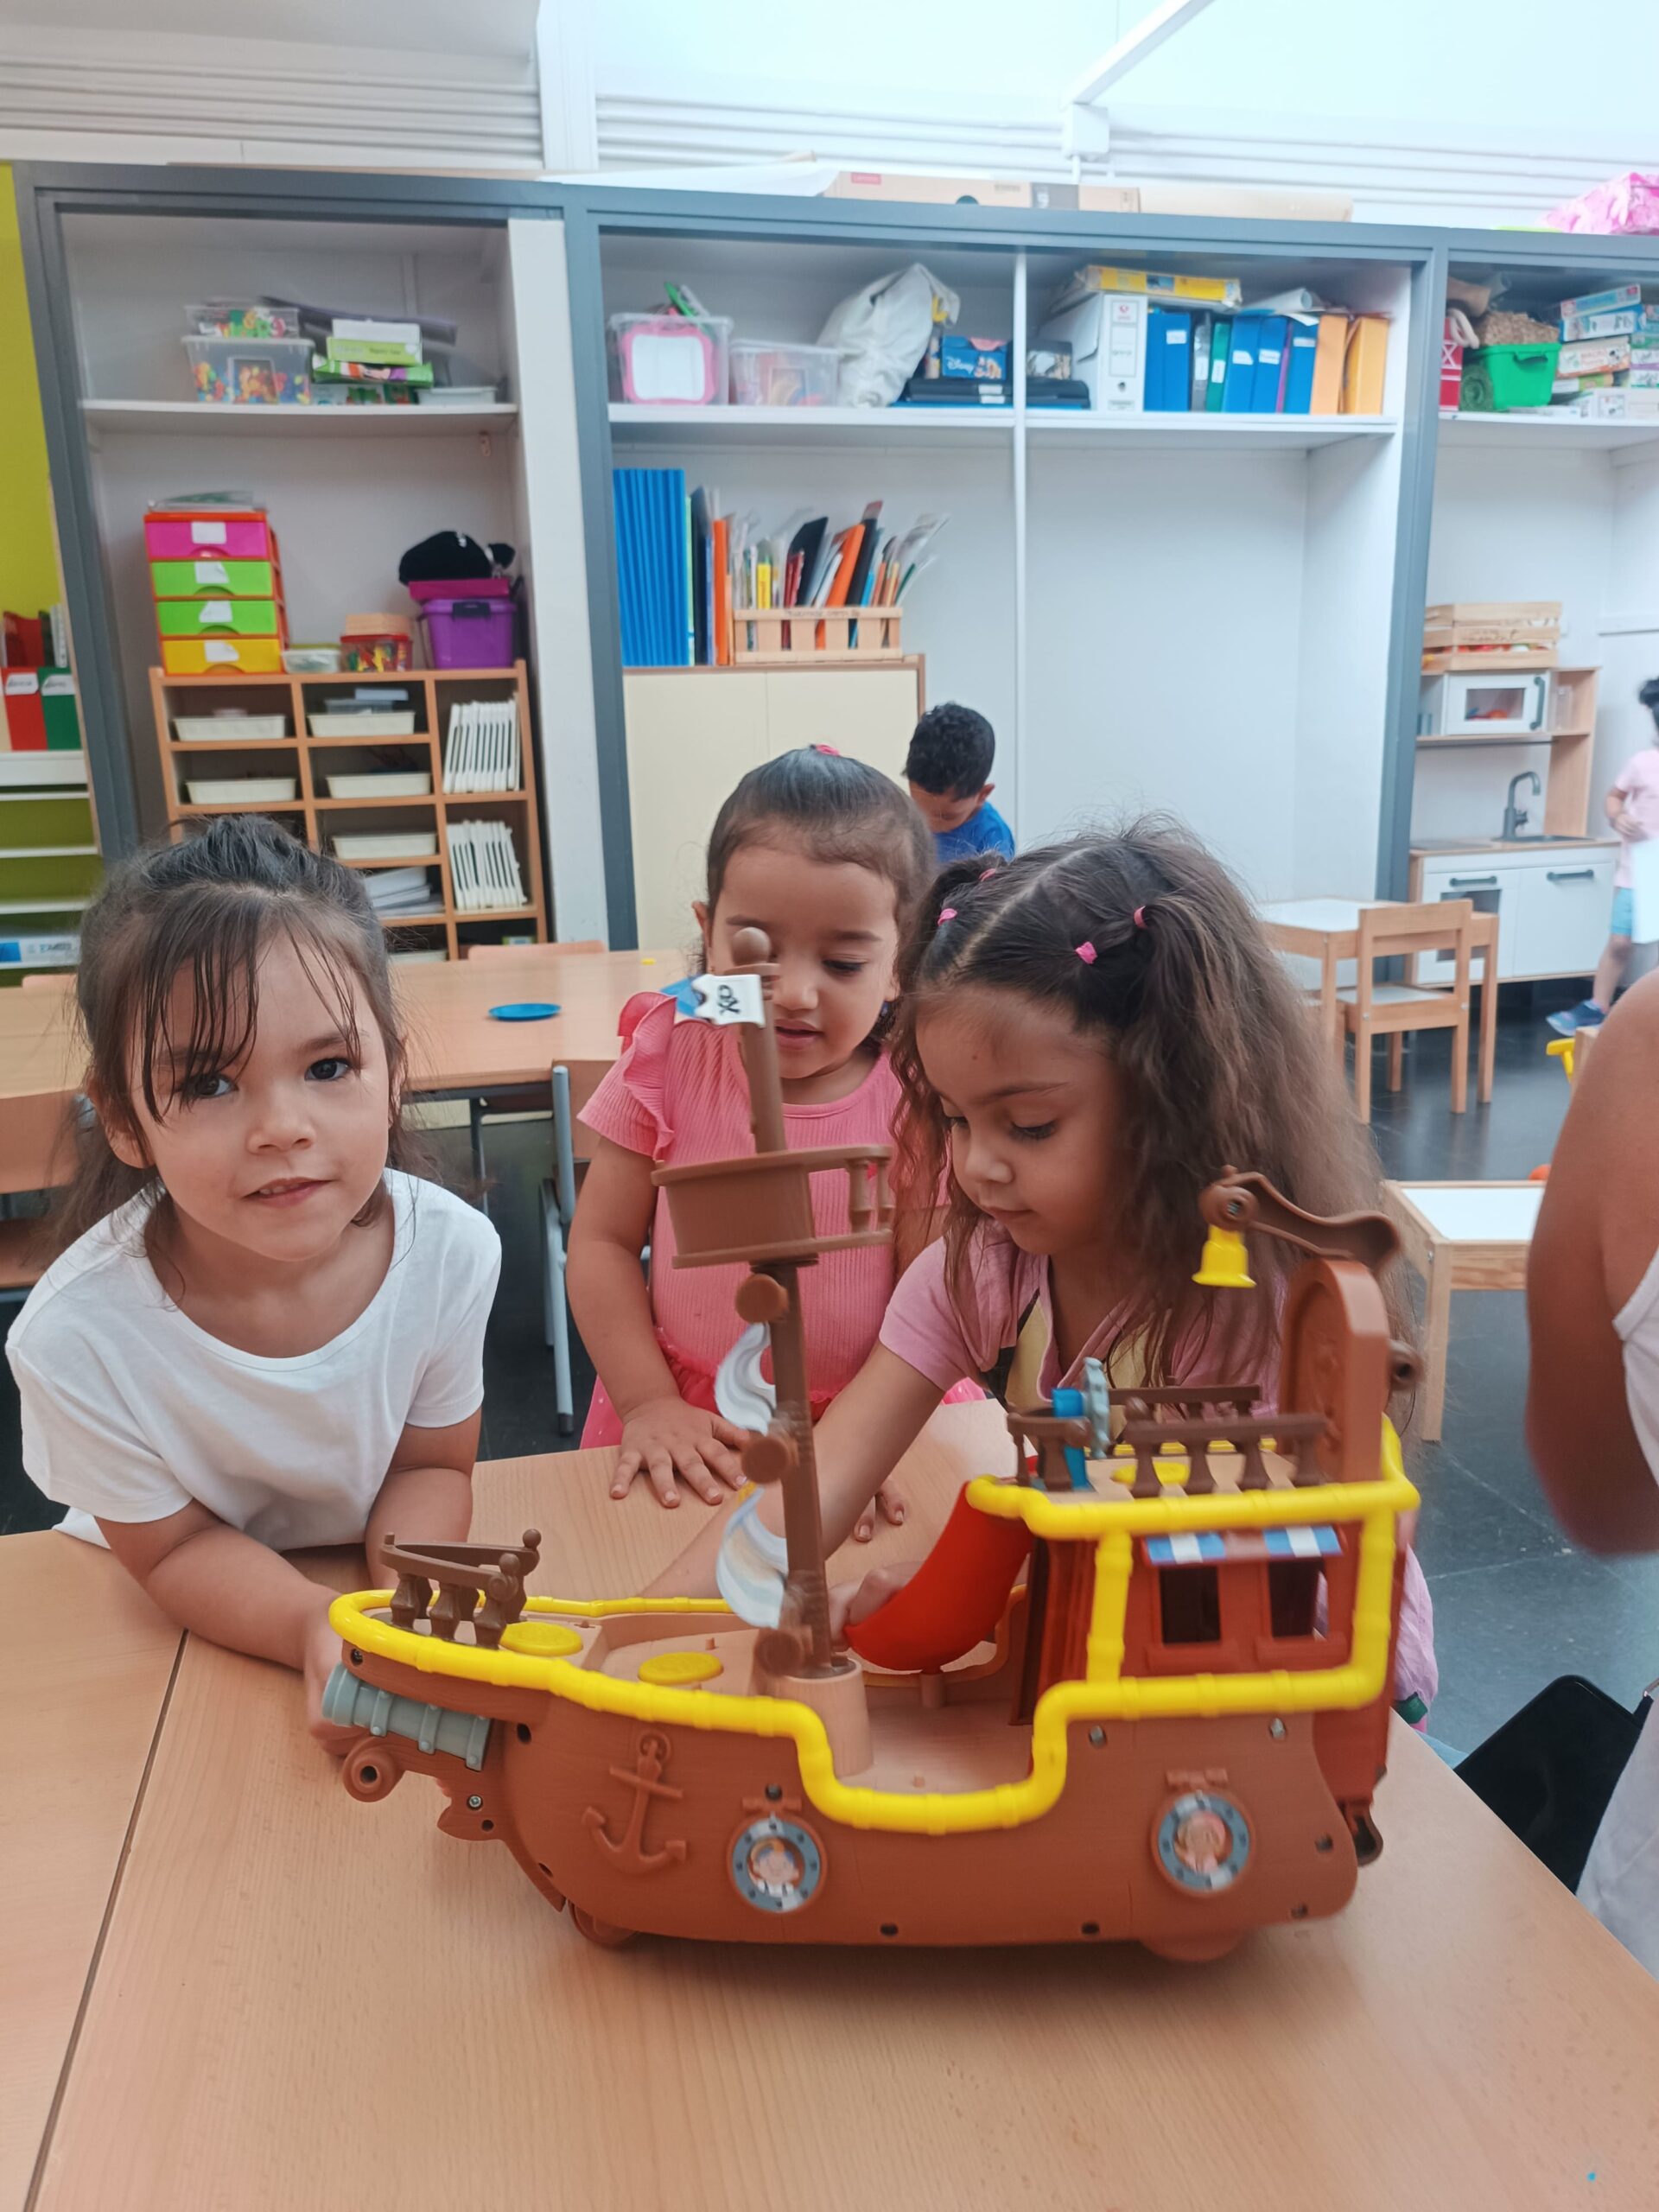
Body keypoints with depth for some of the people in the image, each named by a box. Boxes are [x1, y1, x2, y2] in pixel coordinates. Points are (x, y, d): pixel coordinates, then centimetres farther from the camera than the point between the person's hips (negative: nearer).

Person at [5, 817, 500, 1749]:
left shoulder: (450, 1249, -24)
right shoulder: (78, 1338, -29)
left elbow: (431, 1464, -8)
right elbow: (173, 1548, -14)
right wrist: (318, 1626, -30)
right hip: (170, 1630, -2)